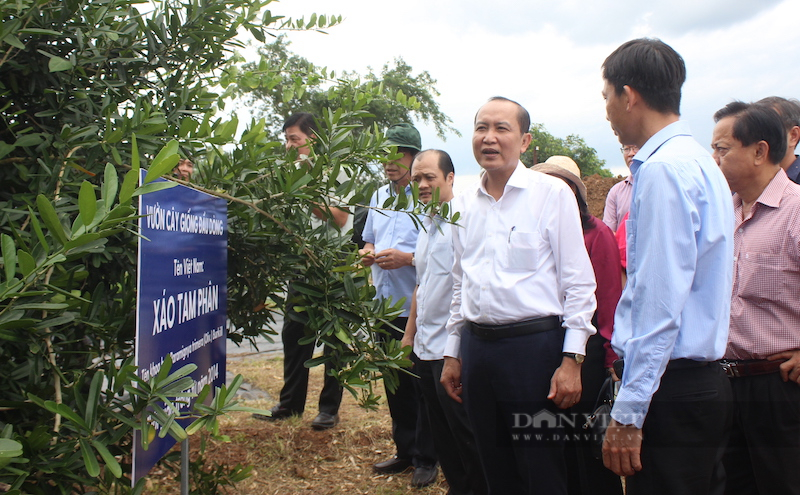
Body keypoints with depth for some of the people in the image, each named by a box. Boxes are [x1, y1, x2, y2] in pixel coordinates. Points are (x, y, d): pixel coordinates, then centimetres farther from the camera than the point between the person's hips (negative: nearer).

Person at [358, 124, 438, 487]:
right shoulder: (379, 197, 12)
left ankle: (426, 459, 16)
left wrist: (406, 258, -24)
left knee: (422, 385, 3)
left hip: (419, 306, -7)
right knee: (395, 383, 16)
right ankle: (405, 450, 30)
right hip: (386, 304, 7)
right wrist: (368, 253, 2)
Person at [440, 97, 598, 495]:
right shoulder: (464, 204, 11)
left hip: (534, 345, -5)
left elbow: (578, 282, -7)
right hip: (476, 346, 5)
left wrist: (572, 359, -11)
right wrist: (452, 353, 17)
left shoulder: (552, 193, -5)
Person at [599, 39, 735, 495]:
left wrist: (628, 412, -19)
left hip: (670, 389, -10)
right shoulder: (701, 162, 14)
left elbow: (661, 300, -21)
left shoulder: (662, 170, -17)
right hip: (705, 380, 10)